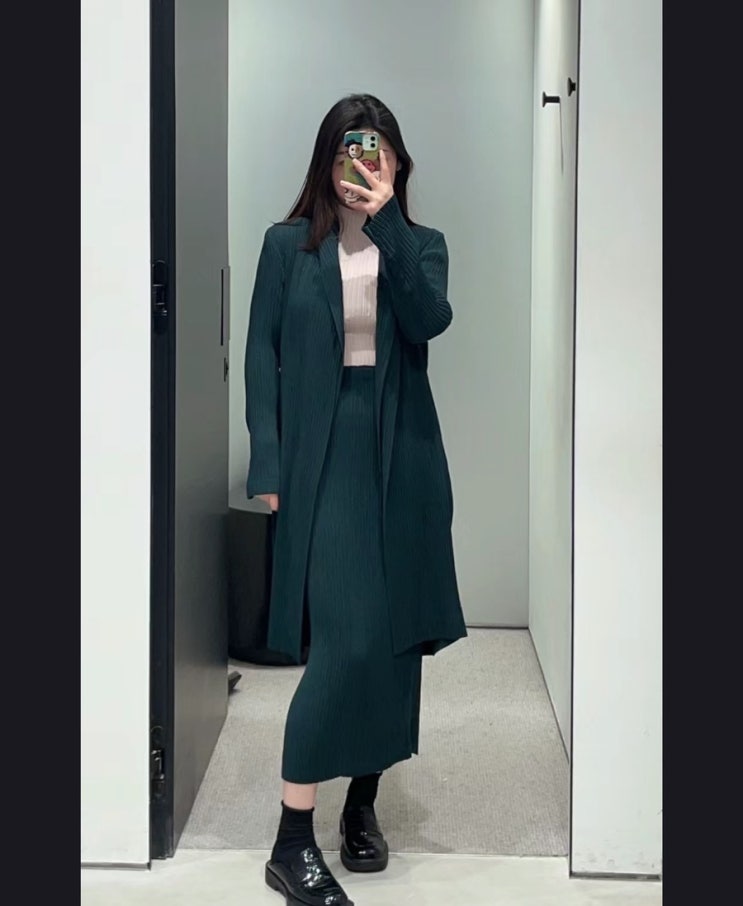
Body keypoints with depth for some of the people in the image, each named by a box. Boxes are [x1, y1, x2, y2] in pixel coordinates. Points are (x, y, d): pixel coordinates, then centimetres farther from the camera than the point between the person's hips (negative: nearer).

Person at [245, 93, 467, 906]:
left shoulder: (419, 245, 9)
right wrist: (269, 466, -6)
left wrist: (388, 220, -16)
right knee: (344, 640, -14)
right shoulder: (288, 245, 5)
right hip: (323, 457, -3)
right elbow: (261, 355, 1)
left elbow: (429, 321, -11)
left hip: (401, 458, 3)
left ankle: (362, 807, 24)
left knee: (395, 639, 7)